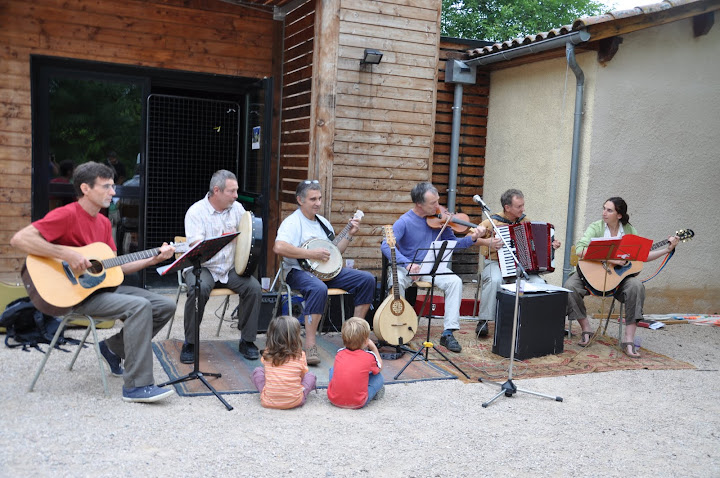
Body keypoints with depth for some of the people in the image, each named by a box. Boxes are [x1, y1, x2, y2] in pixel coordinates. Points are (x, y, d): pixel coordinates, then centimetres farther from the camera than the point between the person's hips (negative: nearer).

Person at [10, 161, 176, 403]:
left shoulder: (104, 222, 13)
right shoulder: (67, 215, -13)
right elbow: (19, 239, -23)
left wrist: (153, 259, 3)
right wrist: (66, 254, -28)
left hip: (103, 285, 8)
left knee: (165, 306, -2)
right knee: (139, 306, -30)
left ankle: (114, 347, 16)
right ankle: (137, 386, -24)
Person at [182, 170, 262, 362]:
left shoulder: (237, 208, 8)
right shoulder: (196, 211, -8)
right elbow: (195, 245, -18)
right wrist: (220, 240, -33)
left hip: (231, 268, 4)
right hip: (202, 267, -4)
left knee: (254, 288, -21)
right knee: (199, 289, -34)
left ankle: (247, 341, -4)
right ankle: (190, 343, -14)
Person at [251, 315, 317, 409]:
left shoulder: (266, 354, 0)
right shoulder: (300, 355, -5)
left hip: (268, 401, 0)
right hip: (294, 401, 0)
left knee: (257, 371, 20)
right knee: (311, 376, 18)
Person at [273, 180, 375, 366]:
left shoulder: (323, 222, 21)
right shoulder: (293, 222, -5)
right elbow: (279, 247, -25)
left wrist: (349, 234, 11)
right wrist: (312, 254, -21)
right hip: (299, 271, -8)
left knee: (367, 279, -6)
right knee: (319, 288, -41)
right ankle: (310, 347, -35)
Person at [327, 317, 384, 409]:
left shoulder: (339, 353, 7)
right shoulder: (369, 356, -4)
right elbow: (380, 367, 19)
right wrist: (374, 348, 24)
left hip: (334, 399, 3)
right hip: (357, 403, -3)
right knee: (379, 377, 12)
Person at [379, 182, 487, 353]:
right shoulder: (405, 222, -13)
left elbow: (452, 243, 8)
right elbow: (386, 245, -23)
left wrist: (472, 238, -11)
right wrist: (407, 263, -37)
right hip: (407, 267, -3)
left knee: (455, 281, -22)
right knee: (396, 282, -34)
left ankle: (448, 333, -17)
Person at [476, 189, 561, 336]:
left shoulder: (525, 220, 8)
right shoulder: (493, 222, -8)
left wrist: (552, 243, 5)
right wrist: (487, 242, -23)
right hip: (495, 263, -4)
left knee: (539, 283, -23)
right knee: (494, 280, -37)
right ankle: (483, 321, -25)